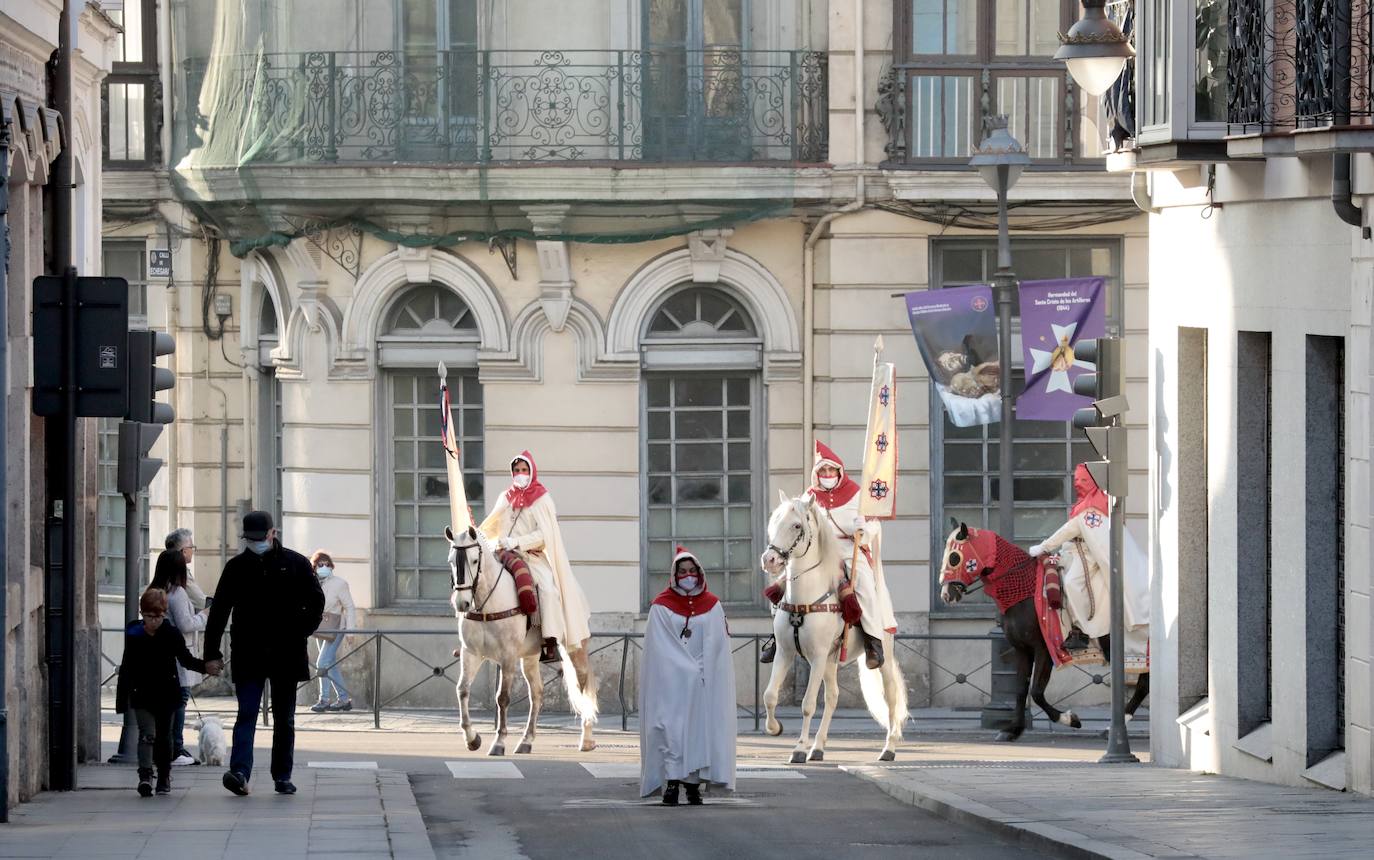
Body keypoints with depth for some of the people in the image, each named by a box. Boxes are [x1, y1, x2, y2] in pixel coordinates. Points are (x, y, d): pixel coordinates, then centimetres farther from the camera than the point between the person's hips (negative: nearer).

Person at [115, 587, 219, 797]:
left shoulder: (172, 635, -3)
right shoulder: (134, 637, -4)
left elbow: (185, 659, -1)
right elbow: (126, 670, 0)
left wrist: (205, 666, -21)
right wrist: (121, 700, 0)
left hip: (166, 696, 2)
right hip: (142, 697, -2)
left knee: (164, 737, 10)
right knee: (147, 734, -15)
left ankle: (164, 778, 22)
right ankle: (145, 776, -26)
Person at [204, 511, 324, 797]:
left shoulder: (296, 564, 2)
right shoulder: (236, 567, 5)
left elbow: (316, 602, 6)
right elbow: (219, 611, 6)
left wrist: (300, 633, -6)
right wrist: (212, 652, 2)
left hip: (286, 654, 0)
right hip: (248, 656, 0)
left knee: (284, 719, 8)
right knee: (246, 715, -11)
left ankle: (282, 776, 16)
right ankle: (240, 773, -22)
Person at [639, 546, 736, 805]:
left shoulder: (712, 606, 7)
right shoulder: (661, 606, 0)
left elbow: (716, 644, 3)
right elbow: (660, 647, -4)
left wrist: (699, 670, -7)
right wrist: (689, 669, -9)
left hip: (703, 684, 2)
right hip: (670, 682, -2)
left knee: (700, 729, 0)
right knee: (671, 729, -10)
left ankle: (694, 782, 3)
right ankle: (672, 782, -13)